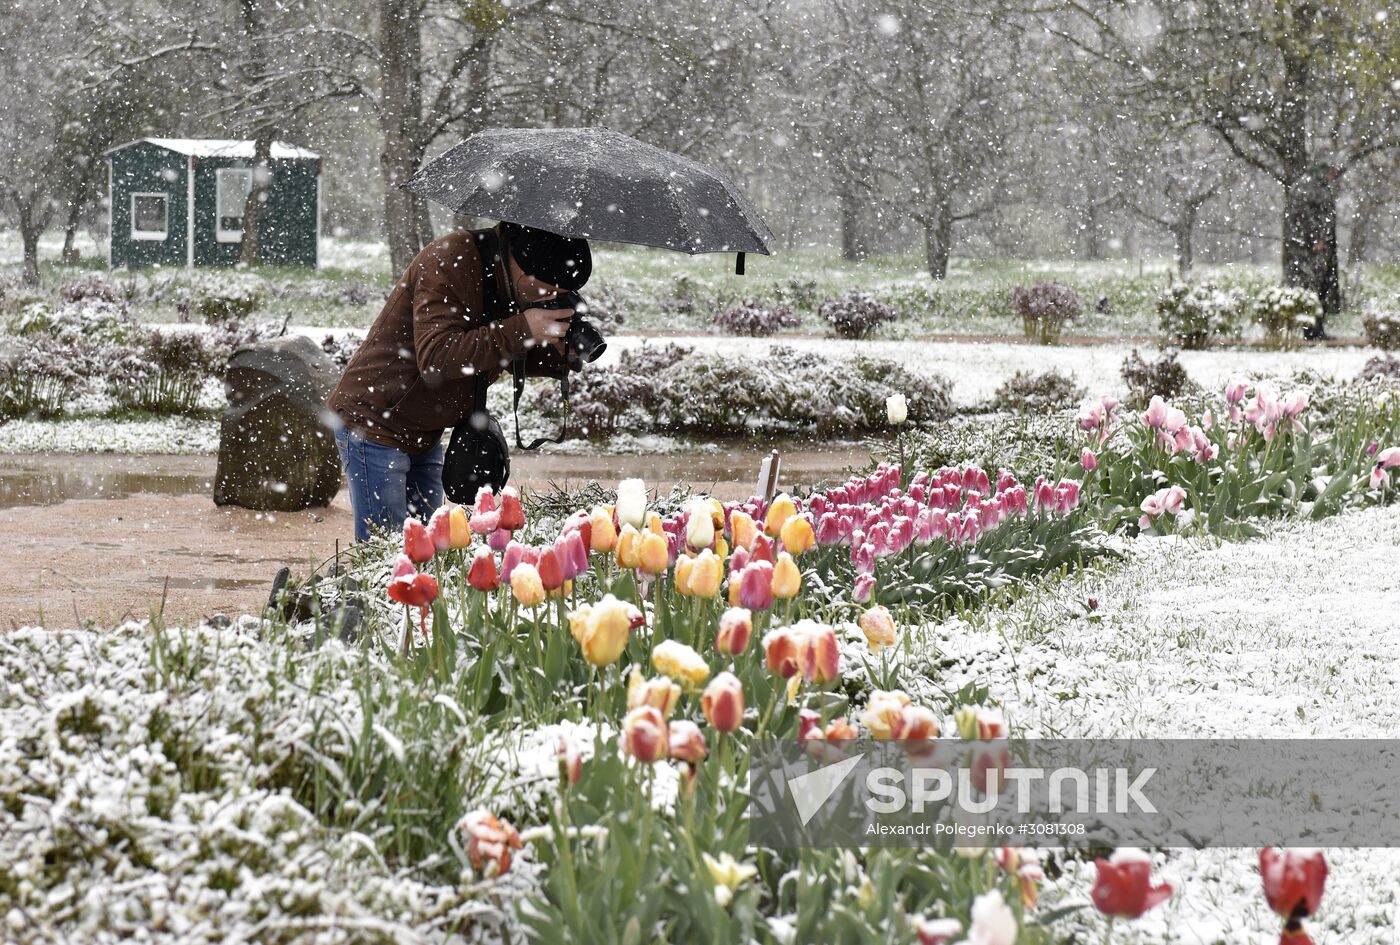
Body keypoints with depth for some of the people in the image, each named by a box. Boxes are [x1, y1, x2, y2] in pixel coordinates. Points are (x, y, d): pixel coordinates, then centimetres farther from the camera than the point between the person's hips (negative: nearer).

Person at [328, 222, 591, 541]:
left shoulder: (515, 284, 1)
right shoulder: (450, 260, -24)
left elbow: (514, 356, 11)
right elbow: (435, 357, -33)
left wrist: (562, 354, -11)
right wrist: (521, 330, -35)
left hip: (424, 436, 8)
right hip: (374, 423, -8)